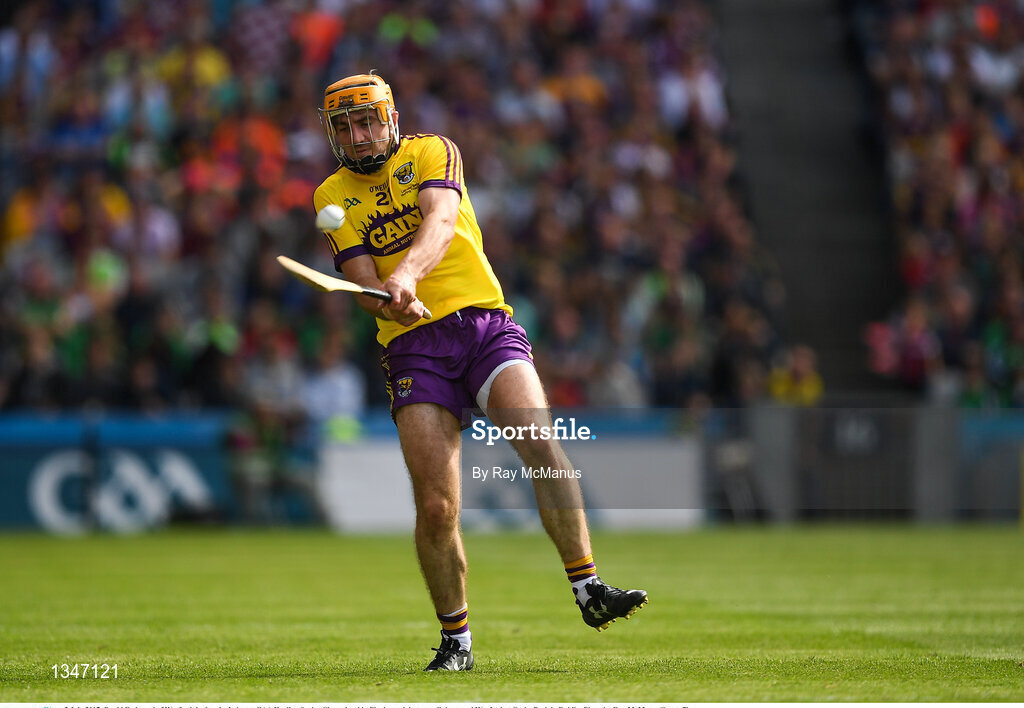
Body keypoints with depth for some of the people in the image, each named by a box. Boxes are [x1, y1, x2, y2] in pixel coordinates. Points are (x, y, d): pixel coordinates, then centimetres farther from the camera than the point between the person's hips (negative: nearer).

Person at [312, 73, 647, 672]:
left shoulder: (432, 152, 7)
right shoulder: (333, 196, 11)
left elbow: (440, 219, -14)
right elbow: (363, 282, 0)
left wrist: (408, 273, -34)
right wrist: (390, 304, -24)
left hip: (486, 323, -1)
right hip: (414, 347, 1)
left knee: (540, 440, -25)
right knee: (436, 506, -8)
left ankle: (589, 589, -24)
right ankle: (456, 640, 7)